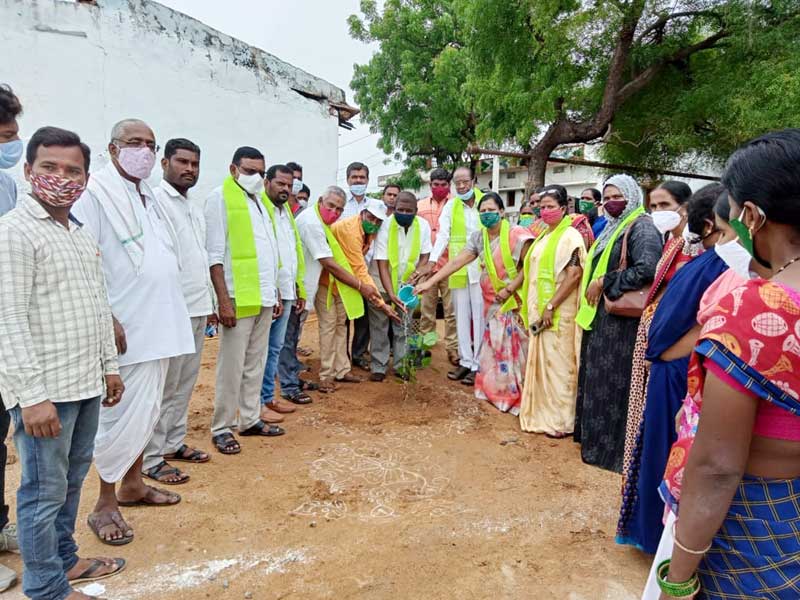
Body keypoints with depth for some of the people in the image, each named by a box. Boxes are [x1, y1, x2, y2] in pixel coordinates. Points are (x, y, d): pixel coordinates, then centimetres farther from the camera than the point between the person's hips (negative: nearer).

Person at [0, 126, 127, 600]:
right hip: (45, 390, -7)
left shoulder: (81, 233, 12)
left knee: (72, 482, 19)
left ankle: (64, 558, 36)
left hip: (86, 384, 8)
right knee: (45, 492, 6)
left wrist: (109, 365, 17)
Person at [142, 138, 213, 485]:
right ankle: (151, 458, 8)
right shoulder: (155, 200, -9)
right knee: (163, 386, -2)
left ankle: (173, 443, 26)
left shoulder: (194, 206, 17)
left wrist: (209, 302, 18)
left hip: (196, 308, 8)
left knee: (185, 383, 14)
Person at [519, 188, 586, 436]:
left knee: (558, 362, -3)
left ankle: (561, 420, 8)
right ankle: (542, 412, 24)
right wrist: (528, 305, 16)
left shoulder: (570, 236, -10)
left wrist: (551, 307, -21)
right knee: (541, 361, 13)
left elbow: (574, 275, -19)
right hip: (539, 309, 8)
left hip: (558, 312, -8)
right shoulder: (544, 237, 16)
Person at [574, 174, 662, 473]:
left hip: (621, 320, -9)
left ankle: (612, 447, 12)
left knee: (614, 382, -1)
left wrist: (604, 283, -21)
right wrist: (591, 288, 11)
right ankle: (594, 435, 30)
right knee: (598, 378, 17)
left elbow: (647, 269, -28)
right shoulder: (612, 229, 17)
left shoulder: (641, 228, -13)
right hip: (600, 316, 10)